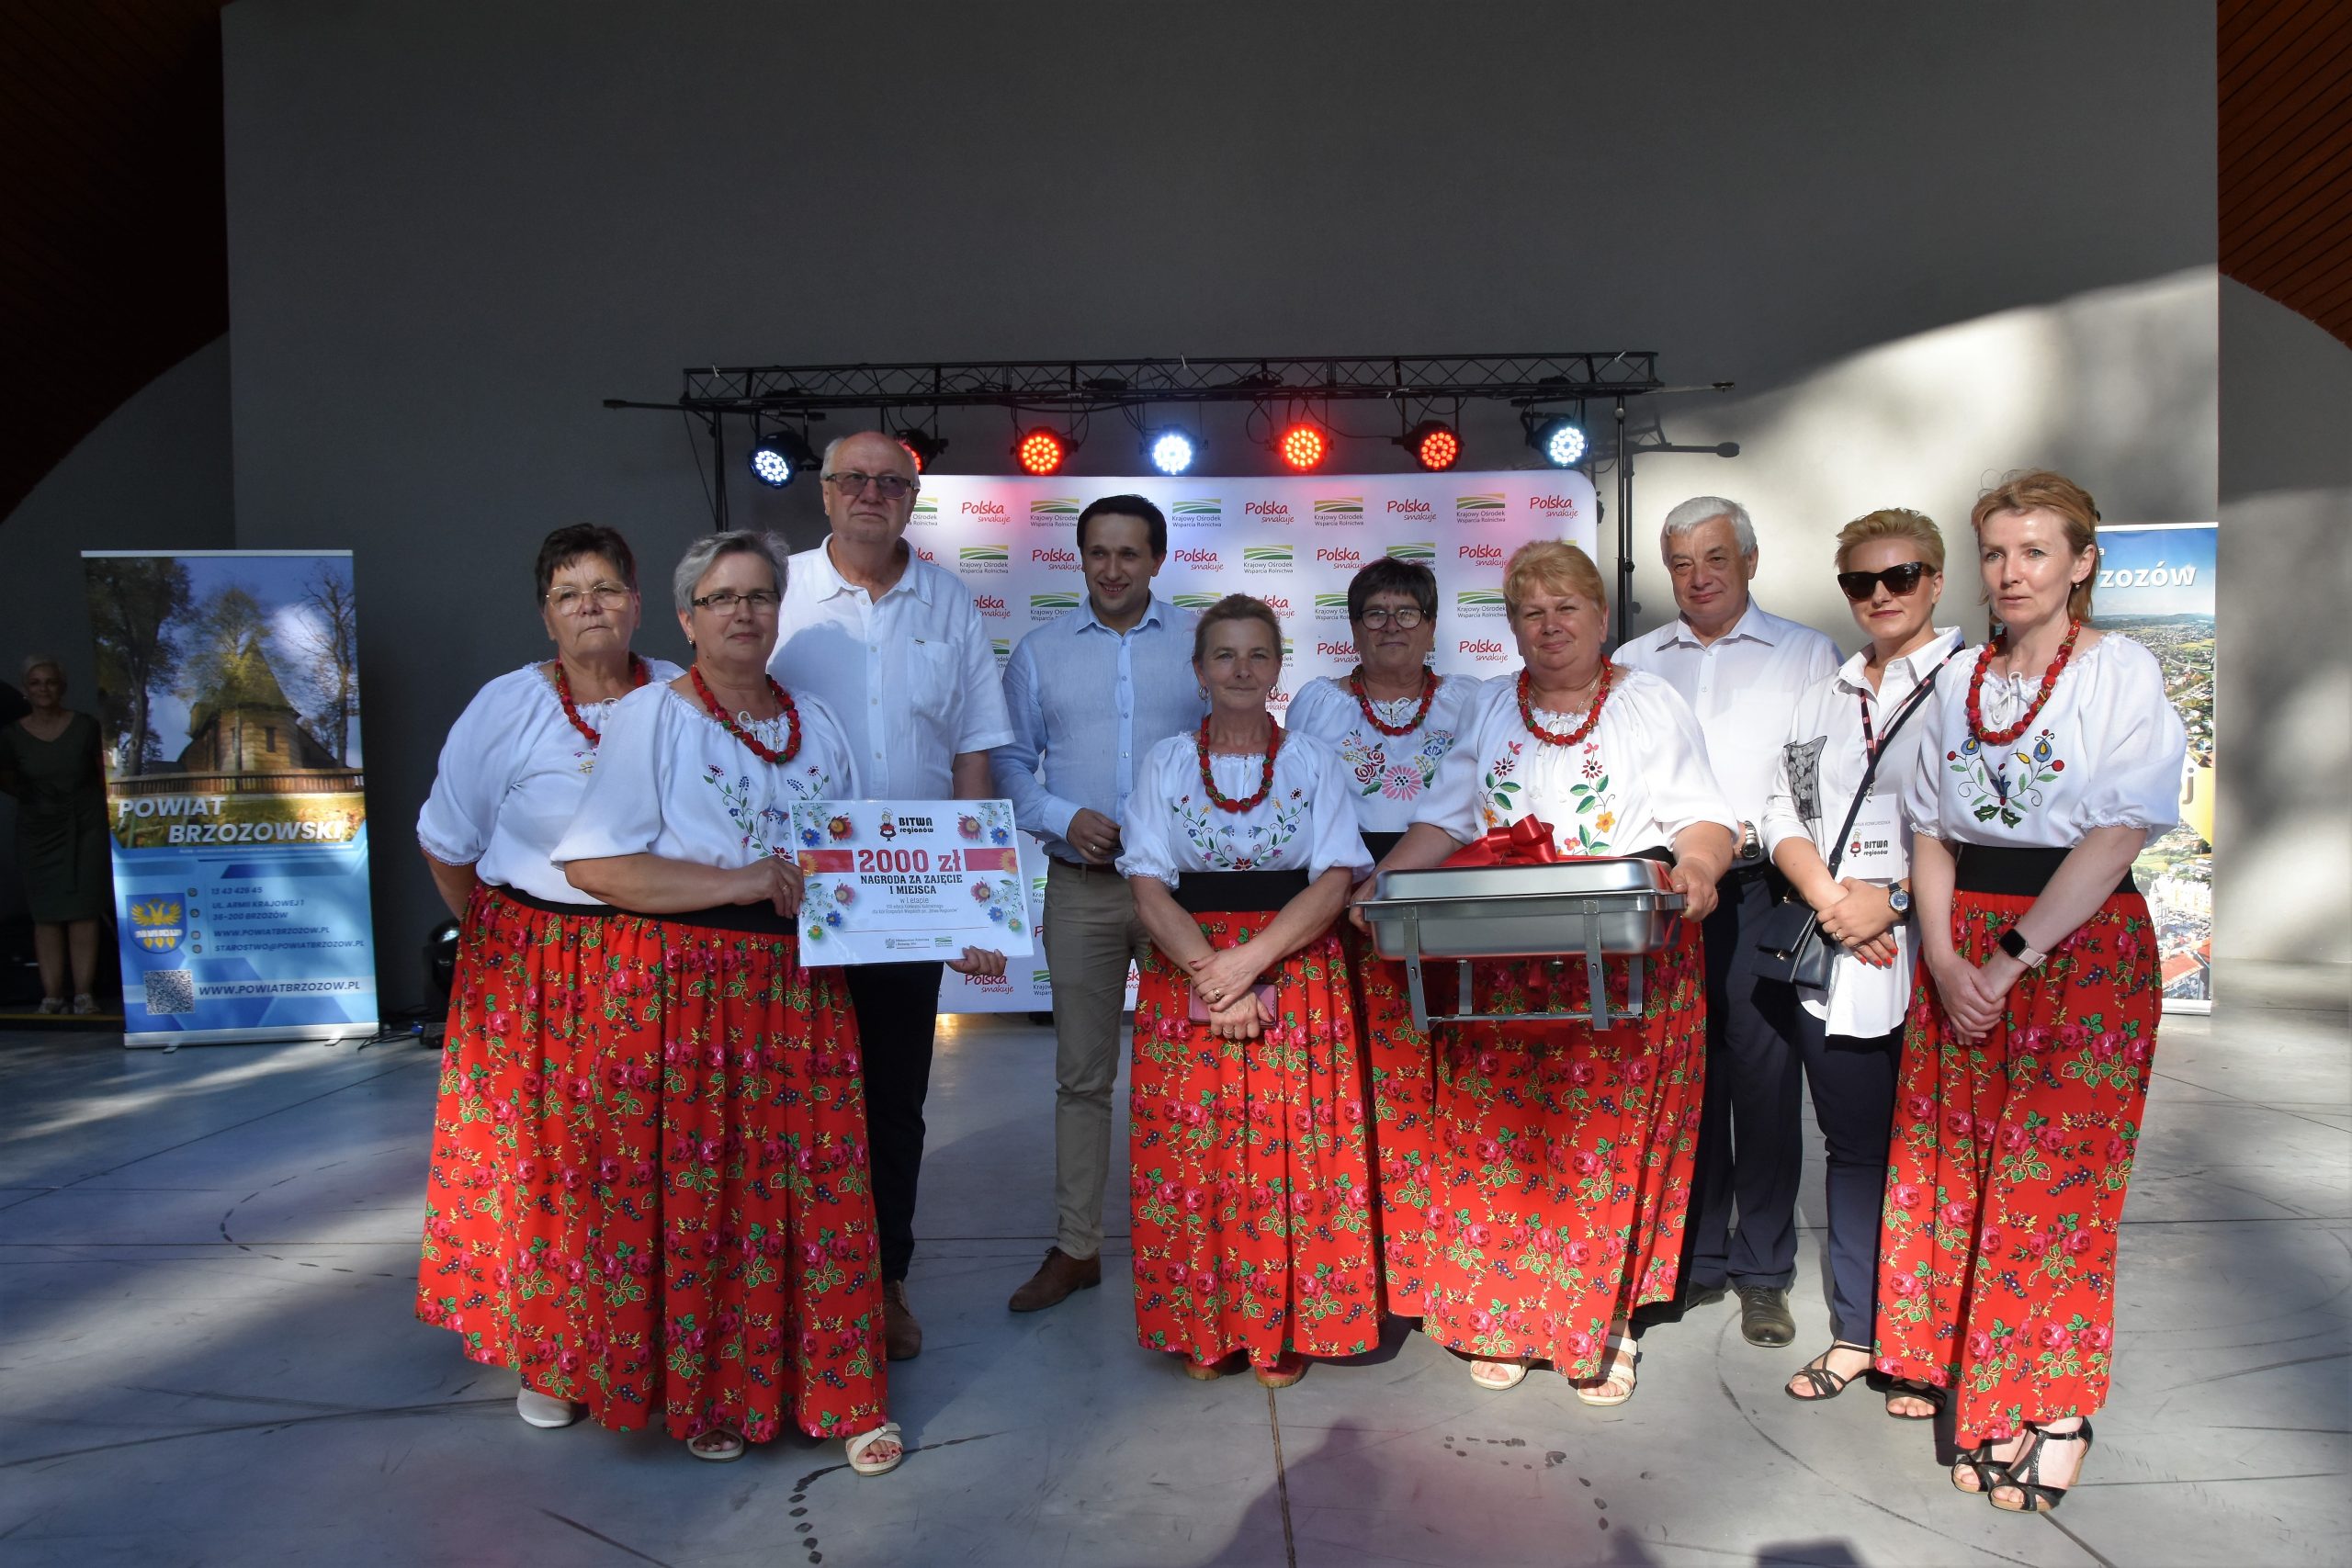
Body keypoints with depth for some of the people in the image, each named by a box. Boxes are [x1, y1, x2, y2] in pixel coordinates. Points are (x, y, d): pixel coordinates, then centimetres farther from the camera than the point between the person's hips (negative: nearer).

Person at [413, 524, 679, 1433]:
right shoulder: (506, 708, -4)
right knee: (536, 1155, 4)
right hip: (532, 966, -1)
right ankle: (546, 1355, 22)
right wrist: (493, 941, 8)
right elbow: (446, 844, 6)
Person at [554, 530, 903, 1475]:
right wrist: (735, 884, -17)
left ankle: (836, 1392, 18)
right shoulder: (652, 716, -2)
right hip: (682, 988, -4)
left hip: (801, 986, 4)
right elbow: (592, 864, -11)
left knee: (819, 1185, 4)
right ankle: (702, 1393, 21)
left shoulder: (816, 721, 15)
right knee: (693, 1190, 1)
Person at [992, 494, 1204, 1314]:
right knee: (1082, 1073, 7)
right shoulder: (1040, 652, 8)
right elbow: (1010, 761, 7)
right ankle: (1076, 1247, 18)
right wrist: (1063, 818, -9)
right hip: (1081, 884, 1)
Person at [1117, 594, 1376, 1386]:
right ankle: (1202, 1328, 16)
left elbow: (1334, 881, -4)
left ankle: (1284, 1329, 14)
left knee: (1293, 1150, -2)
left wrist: (1250, 960, -16)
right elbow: (1148, 887, -2)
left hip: (1296, 974, 0)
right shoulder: (1166, 762, 6)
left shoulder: (1314, 761, 5)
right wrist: (1213, 974, -15)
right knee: (1190, 1151, 0)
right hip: (1185, 974, 1)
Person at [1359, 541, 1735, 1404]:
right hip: (1498, 969, 3)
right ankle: (1500, 1318, 16)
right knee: (1497, 1137, 2)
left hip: (1623, 968, -2)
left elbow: (1702, 818, 0)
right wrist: (1386, 879, -3)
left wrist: (1695, 863, -23)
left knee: (1607, 1142, -1)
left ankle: (1599, 1326, 14)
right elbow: (1446, 819, 13)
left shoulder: (1650, 704, 7)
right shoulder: (1490, 709, 16)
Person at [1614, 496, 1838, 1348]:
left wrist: (1753, 830, -10)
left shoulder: (1805, 653, 9)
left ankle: (1762, 1271, 12)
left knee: (1764, 1075, -1)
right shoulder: (1634, 663, 16)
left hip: (1763, 887, -2)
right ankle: (1693, 1259, 17)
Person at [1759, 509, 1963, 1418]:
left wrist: (1894, 900, -17)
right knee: (1851, 1146, 13)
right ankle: (1854, 1332, 26)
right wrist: (1825, 896, -6)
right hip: (1833, 963, 5)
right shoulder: (1824, 698, 17)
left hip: (1928, 959, -5)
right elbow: (1783, 809, 11)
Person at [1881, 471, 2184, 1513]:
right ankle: (1991, 1399, 19)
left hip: (2081, 946, -4)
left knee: (2056, 1179, -1)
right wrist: (1943, 959, -5)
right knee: (1959, 1169, 5)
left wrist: (2009, 958, -17)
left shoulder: (2121, 672, -4)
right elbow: (1931, 830, 9)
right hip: (1958, 948, 5)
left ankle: (2061, 1409, 15)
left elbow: (2117, 832, -13)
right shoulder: (1959, 682, 10)